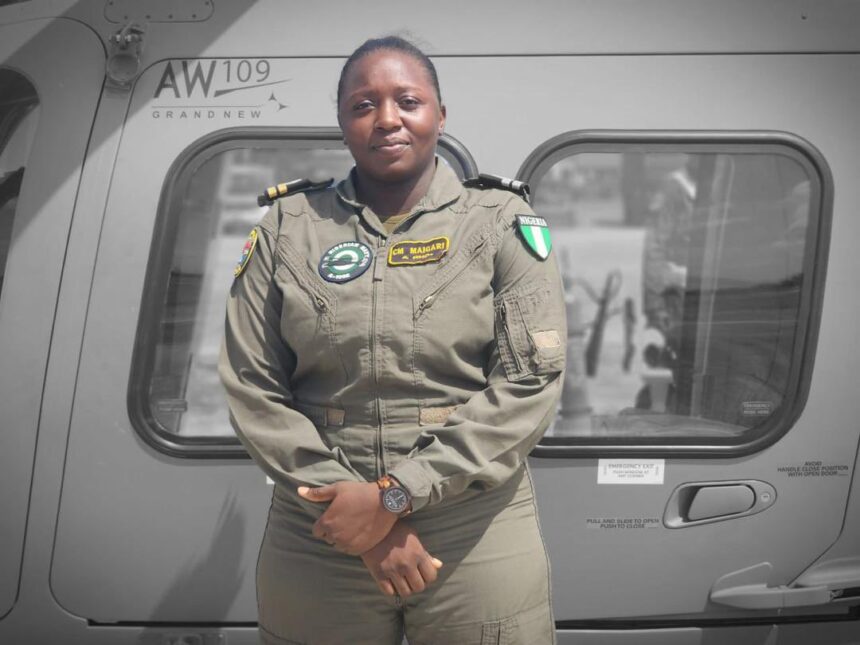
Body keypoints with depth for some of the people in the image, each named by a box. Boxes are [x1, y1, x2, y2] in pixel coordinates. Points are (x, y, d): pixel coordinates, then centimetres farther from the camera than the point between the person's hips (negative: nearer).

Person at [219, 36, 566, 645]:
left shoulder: (502, 223, 0)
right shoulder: (288, 229, 3)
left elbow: (531, 383, -8)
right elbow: (251, 387, 0)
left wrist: (394, 494, -15)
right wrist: (353, 508, -10)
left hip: (480, 542, -1)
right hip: (317, 544, 1)